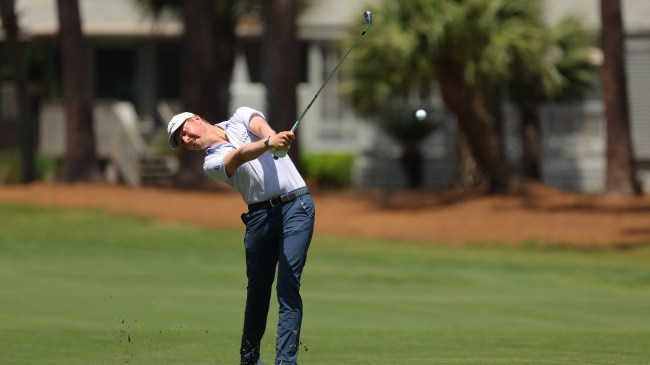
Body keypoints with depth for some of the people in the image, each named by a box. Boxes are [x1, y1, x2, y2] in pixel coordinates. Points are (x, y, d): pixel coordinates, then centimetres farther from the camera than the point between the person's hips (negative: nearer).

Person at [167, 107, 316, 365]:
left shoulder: (240, 118, 13)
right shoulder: (212, 163, 6)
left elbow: (260, 126, -10)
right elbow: (239, 156, -15)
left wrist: (272, 137, -35)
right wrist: (269, 144, -36)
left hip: (296, 205, -2)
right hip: (260, 215, 2)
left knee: (288, 287, -11)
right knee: (257, 290, 5)